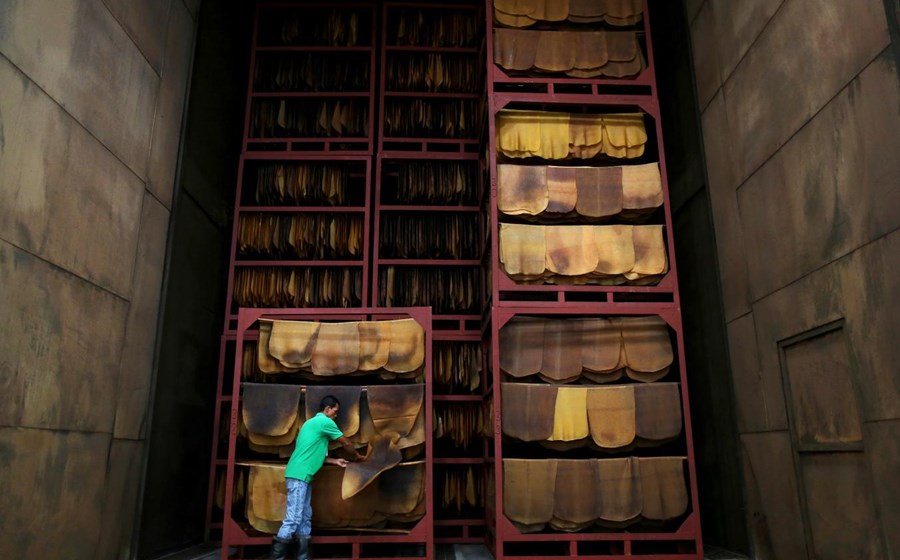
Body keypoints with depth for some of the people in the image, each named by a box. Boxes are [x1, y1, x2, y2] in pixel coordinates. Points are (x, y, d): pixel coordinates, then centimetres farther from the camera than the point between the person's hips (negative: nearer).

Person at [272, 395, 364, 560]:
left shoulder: (312, 422, 22)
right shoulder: (325, 422, -7)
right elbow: (346, 443, 3)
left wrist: (335, 461, 20)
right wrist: (357, 457, 19)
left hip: (304, 476, 10)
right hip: (299, 475, -10)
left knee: (305, 518, 10)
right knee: (293, 518, -11)